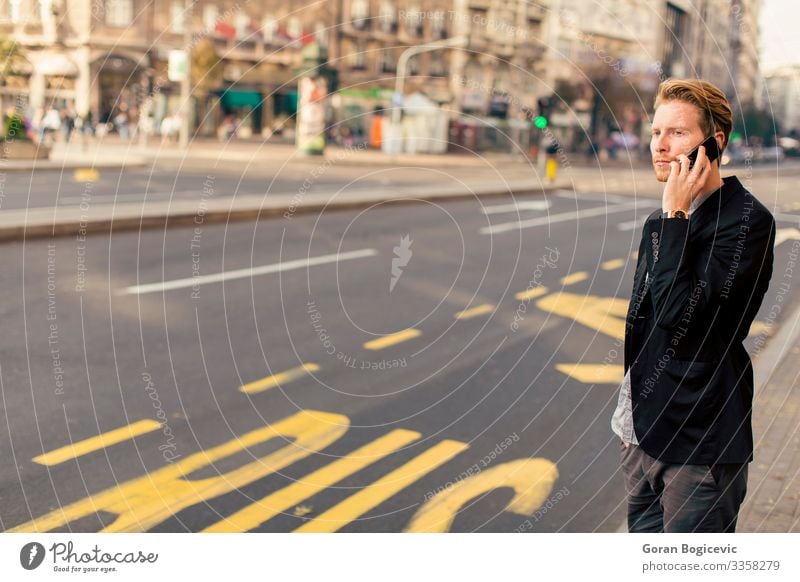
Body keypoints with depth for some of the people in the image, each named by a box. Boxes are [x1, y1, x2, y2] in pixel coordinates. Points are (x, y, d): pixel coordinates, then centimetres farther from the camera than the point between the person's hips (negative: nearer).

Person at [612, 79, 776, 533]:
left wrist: (677, 214, -22)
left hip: (700, 444, -8)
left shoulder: (747, 220, -16)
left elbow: (679, 315, -26)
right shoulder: (662, 221, 11)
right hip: (641, 433, 8)